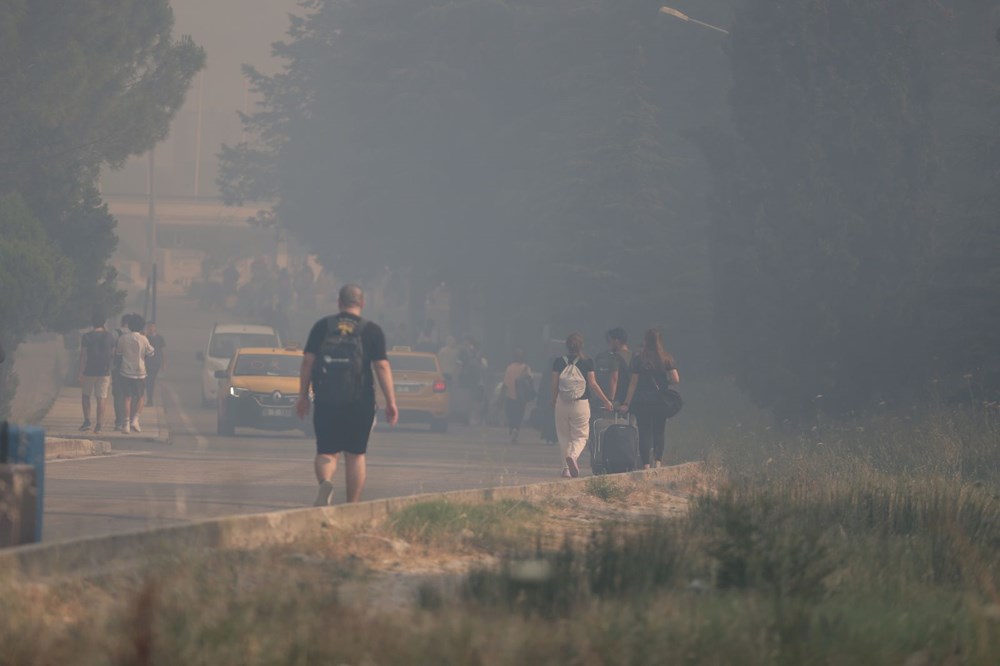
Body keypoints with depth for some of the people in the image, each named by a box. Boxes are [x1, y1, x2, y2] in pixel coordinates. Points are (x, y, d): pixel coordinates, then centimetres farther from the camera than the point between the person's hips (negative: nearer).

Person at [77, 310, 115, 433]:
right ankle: (99, 424, 1)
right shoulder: (109, 336, 1)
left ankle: (87, 421, 2)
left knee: (85, 395, 14)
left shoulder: (87, 336, -8)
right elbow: (112, 353, 8)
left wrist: (80, 371, -6)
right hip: (104, 372, 2)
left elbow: (83, 355, -9)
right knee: (101, 398, 4)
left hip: (89, 371, -2)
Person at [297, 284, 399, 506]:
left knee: (326, 453, 5)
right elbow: (382, 366, -5)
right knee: (355, 454, 10)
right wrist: (391, 402, -3)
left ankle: (325, 482, -26)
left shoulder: (322, 327, 4)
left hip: (326, 402, 0)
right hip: (360, 404, 0)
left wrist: (303, 396, 8)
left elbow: (308, 361, 2)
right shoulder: (372, 331, 0)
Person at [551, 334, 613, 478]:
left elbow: (554, 385, 2)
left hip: (562, 404, 2)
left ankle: (567, 468, 13)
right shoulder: (587, 363, -5)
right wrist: (606, 401, 4)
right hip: (581, 404, -2)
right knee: (581, 436, 6)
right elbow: (593, 384, -5)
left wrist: (554, 402, 18)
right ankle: (572, 456, -24)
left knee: (564, 436, 14)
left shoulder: (559, 362, -1)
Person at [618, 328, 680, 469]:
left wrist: (627, 403, 0)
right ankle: (658, 460, 1)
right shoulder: (667, 359, -3)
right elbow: (676, 379, -9)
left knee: (644, 432, 3)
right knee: (659, 431, 13)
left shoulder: (638, 359, -6)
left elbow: (633, 383, -5)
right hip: (661, 402, 1)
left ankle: (646, 464, -1)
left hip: (641, 402, -1)